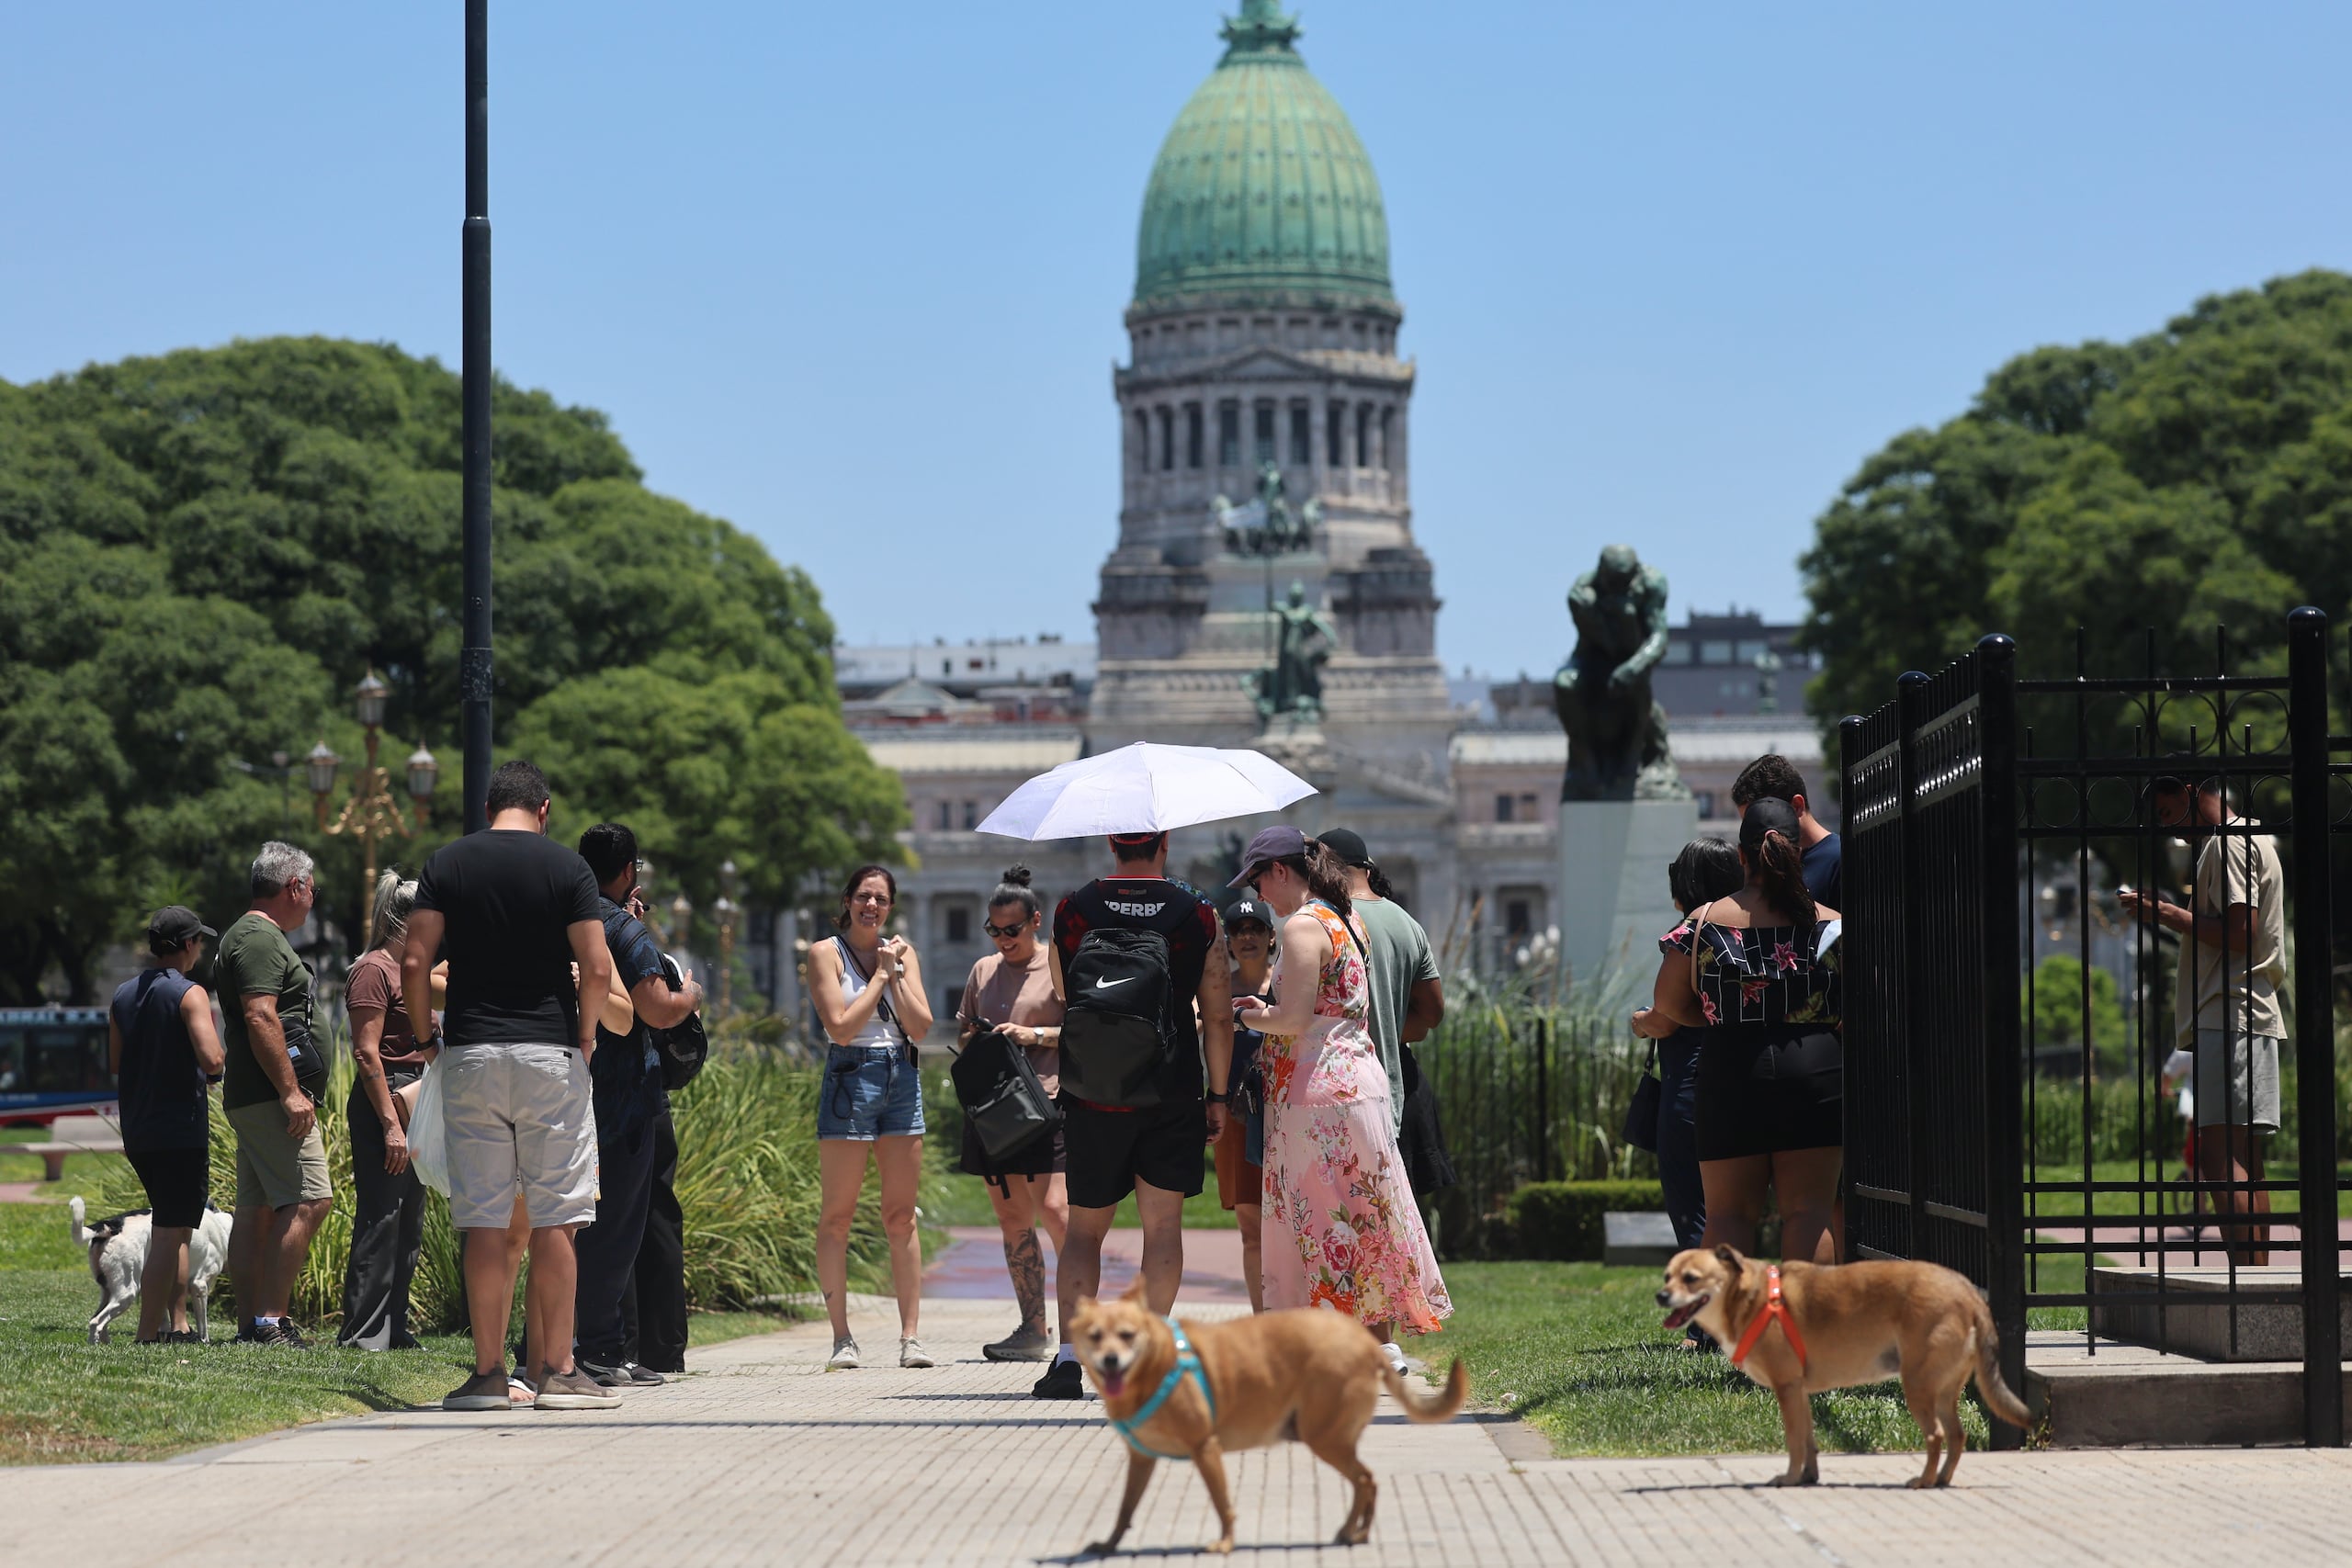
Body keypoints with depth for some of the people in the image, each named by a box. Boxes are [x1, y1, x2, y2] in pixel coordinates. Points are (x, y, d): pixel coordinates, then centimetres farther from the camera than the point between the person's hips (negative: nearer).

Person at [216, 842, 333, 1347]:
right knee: (309, 1200, -15)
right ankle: (269, 1320, -18)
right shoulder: (260, 940, -11)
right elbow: (260, 1018, -21)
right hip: (271, 1094, -11)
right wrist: (290, 1091, -22)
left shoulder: (245, 936, 23)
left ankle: (251, 1325, 8)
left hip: (248, 1097, 11)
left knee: (256, 1209, 8)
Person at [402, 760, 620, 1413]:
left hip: (471, 1058, 2)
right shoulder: (567, 868, -1)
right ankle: (558, 1371, 1)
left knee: (483, 1221, 3)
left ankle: (488, 1372, 3)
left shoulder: (447, 863, 5)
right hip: (550, 1055, -2)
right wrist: (585, 1035, 8)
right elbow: (596, 967, -7)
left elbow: (414, 961, -2)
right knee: (553, 1219, 1)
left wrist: (426, 1034, 10)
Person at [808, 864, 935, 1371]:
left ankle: (910, 1335, 4)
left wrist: (896, 974, -6)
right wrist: (882, 974, -7)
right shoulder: (826, 954, -1)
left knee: (901, 1215, 3)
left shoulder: (902, 952, 11)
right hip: (849, 1079, -4)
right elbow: (841, 1026, -12)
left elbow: (921, 1025, 2)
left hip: (901, 1080, 4)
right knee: (837, 1216, -3)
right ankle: (842, 1338, 0)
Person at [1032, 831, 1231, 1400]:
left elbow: (1063, 1002, 11)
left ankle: (1069, 1355, -5)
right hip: (1172, 1097, -1)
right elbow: (1218, 1016, -1)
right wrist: (1217, 1095, 7)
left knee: (1085, 1230, 6)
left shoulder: (1072, 912, -1)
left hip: (1091, 1096, 1)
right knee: (1162, 1223, 5)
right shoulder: (1197, 914, -2)